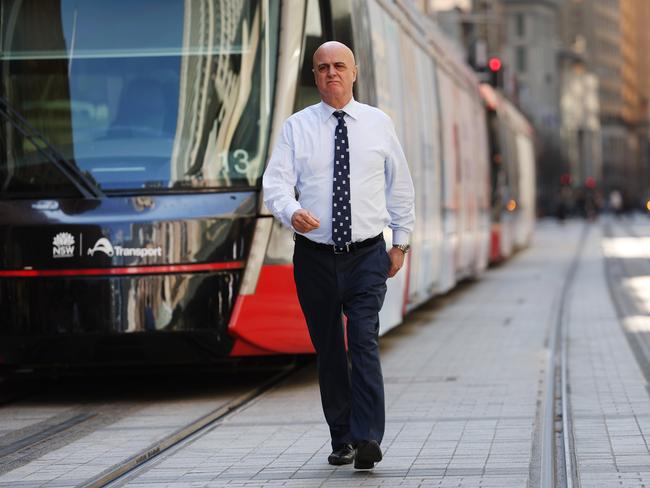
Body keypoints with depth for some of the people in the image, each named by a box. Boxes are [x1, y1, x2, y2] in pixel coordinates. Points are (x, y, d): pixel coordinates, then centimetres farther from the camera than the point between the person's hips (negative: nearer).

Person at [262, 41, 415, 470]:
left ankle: (368, 439, -21)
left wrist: (402, 242, 10)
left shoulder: (378, 124, 5)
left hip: (368, 255, -1)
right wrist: (291, 212, -28)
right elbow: (276, 182, -6)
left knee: (365, 340, -16)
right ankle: (341, 440, 18)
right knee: (328, 350, 7)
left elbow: (400, 185, 12)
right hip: (315, 255, 1)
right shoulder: (297, 127, 2)